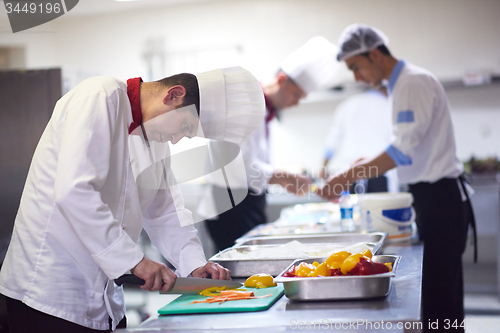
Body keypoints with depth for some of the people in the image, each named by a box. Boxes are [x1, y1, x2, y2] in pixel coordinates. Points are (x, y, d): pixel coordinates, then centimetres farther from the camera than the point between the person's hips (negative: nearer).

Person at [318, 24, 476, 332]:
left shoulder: (415, 81, -14)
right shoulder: (403, 84, 16)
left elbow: (404, 148, -24)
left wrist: (349, 177, -24)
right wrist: (368, 167, 11)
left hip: (441, 197, -10)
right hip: (431, 196, 10)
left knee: (440, 295, -6)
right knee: (435, 289, 12)